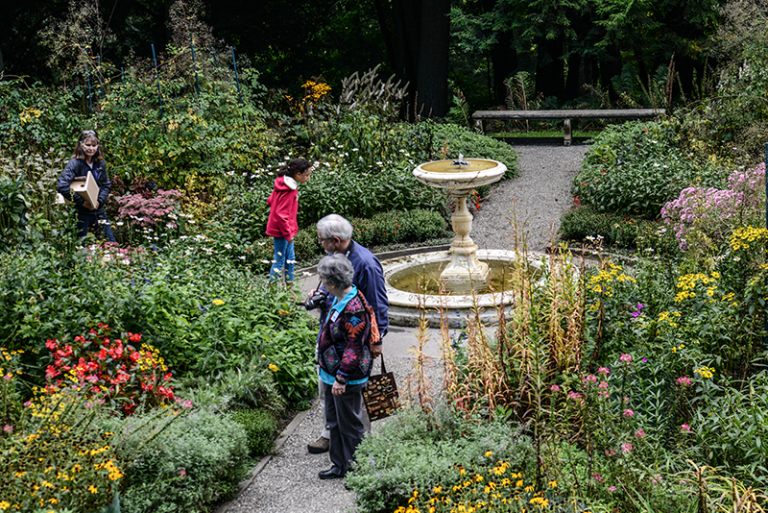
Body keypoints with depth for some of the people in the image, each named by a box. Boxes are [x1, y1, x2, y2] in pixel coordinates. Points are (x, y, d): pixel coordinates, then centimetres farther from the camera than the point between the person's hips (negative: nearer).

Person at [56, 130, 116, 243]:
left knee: (111, 243, 7)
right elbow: (61, 186, -24)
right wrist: (82, 202, -22)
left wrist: (100, 201, -6)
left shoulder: (100, 163, 6)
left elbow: (107, 185, 14)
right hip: (82, 212, -5)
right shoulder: (75, 163, -12)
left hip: (99, 210, 5)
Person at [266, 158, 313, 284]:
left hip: (286, 229, 10)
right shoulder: (289, 191, -25)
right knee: (279, 260, 0)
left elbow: (270, 201, 15)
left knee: (290, 258, 19)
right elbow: (281, 215, -24)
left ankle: (289, 283, 30)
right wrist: (288, 234, -18)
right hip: (281, 231, -10)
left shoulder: (285, 183, 4)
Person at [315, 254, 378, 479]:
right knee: (334, 421, 19)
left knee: (350, 424, 5)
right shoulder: (339, 299, 3)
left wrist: (341, 378, -22)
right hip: (332, 372, 10)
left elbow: (354, 348, -25)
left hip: (348, 378, -10)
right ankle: (339, 464, 33)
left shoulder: (354, 309, -27)